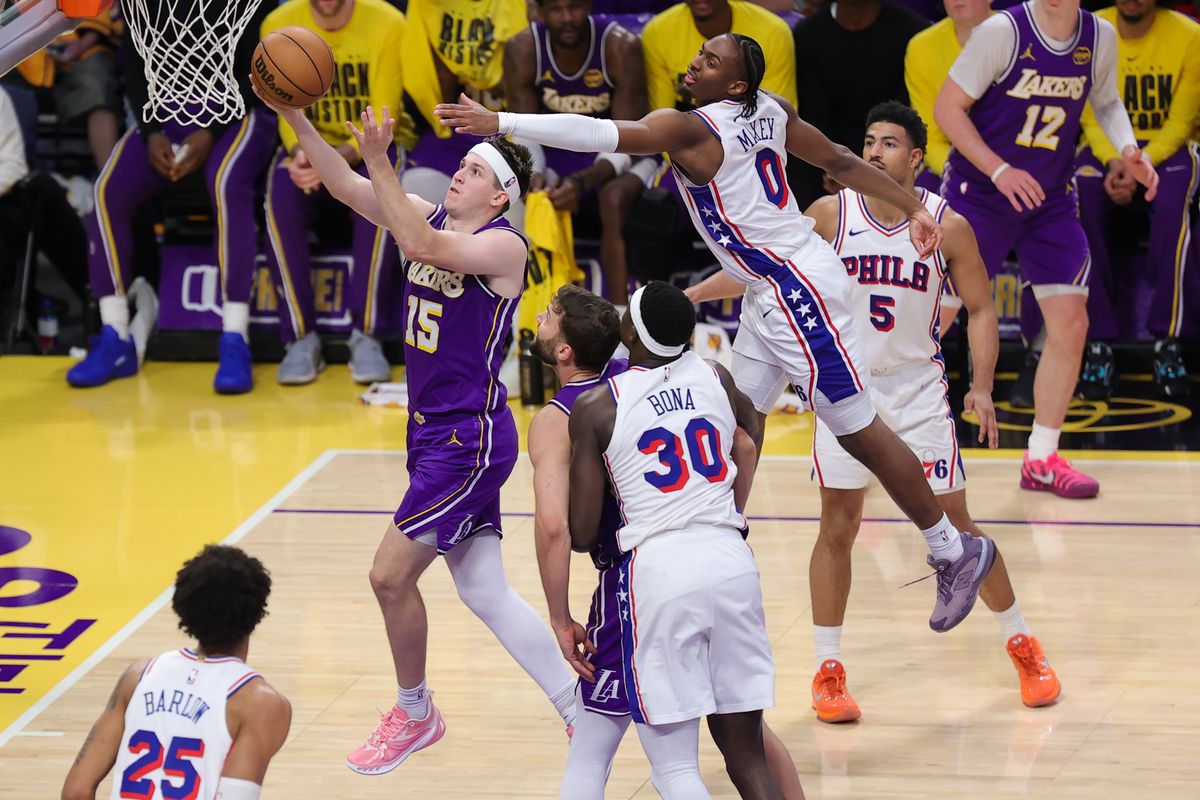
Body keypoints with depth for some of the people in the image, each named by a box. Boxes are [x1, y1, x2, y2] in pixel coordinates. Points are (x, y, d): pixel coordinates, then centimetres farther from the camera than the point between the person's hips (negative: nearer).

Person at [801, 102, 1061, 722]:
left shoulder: (948, 225, -8)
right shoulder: (829, 214, -7)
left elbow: (980, 309, 0)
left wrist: (981, 387, -12)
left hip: (918, 391, 0)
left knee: (954, 524, 4)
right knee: (838, 525, -2)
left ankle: (1022, 644, 22)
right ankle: (828, 671, 8)